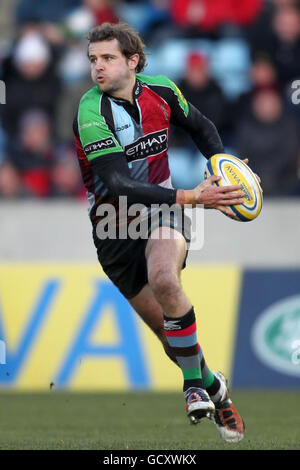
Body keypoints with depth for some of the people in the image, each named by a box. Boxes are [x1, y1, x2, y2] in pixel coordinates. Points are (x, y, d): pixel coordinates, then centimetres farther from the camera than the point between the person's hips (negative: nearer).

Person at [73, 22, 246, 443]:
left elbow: (200, 126, 18)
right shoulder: (91, 112, -20)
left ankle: (194, 382, -18)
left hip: (161, 209, 1)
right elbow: (118, 185, -29)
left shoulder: (161, 92, -5)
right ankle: (212, 387, 30)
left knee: (163, 278, -32)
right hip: (114, 228, -1)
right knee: (168, 329, 2)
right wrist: (191, 197, -36)